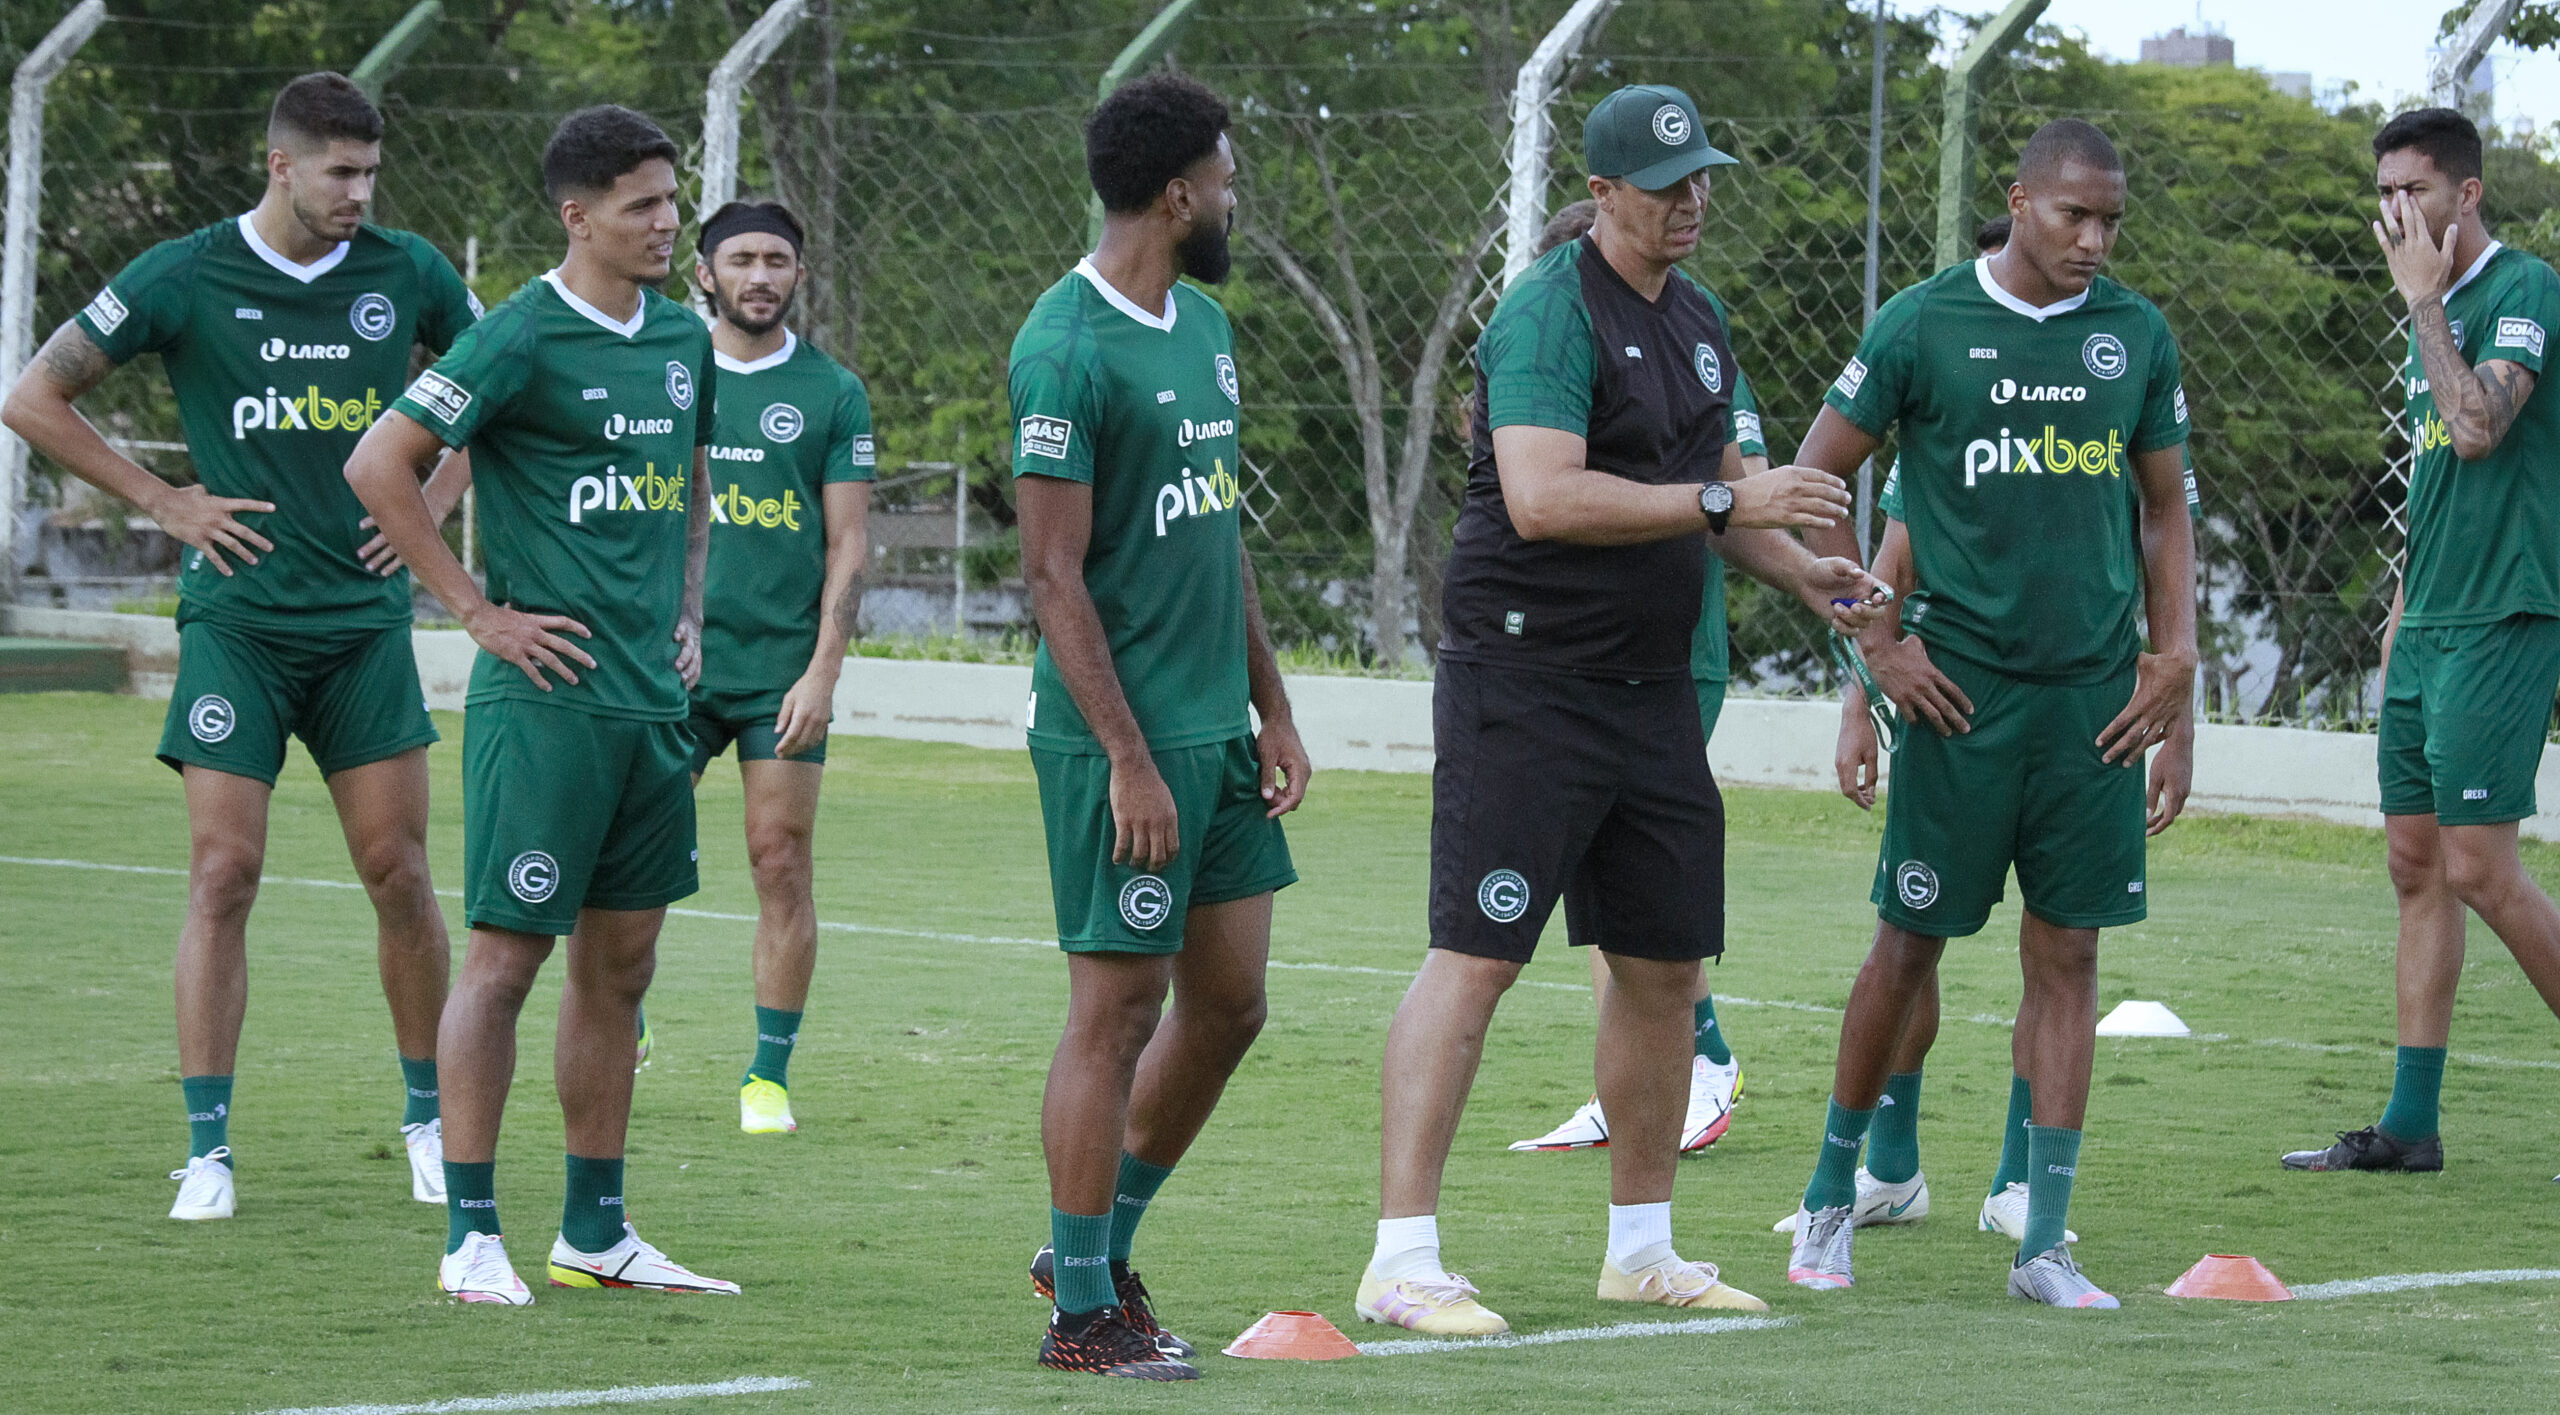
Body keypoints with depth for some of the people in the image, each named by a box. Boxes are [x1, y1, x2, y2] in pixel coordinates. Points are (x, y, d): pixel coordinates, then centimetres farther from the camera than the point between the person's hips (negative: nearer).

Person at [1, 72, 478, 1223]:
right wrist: (163, 501, -3)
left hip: (367, 621, 2)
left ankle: (430, 1119, 17)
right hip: (238, 620, -2)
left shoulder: (406, 274, 3)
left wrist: (437, 498, 8)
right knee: (223, 877, -7)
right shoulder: (184, 278, -6)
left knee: (397, 872, 2)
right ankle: (207, 1149, -4)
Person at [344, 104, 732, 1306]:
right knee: (505, 956, -5)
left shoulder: (682, 339, 12)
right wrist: (479, 612, -12)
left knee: (621, 966, 11)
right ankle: (472, 1237, -1)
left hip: (654, 700, 8)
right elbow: (377, 465, -13)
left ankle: (594, 1231, 18)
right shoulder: (521, 340, -11)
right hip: (545, 698, -8)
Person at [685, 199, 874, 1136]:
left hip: (784, 667, -1)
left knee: (781, 863, -3)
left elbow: (847, 546, 2)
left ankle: (770, 1073, 4)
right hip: (674, 662, 1)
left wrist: (823, 672, -8)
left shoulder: (832, 394, 4)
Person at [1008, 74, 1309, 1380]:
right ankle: (1082, 1311, 4)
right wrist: (1129, 762, -20)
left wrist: (1270, 709, 18)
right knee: (1116, 1006, -3)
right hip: (1124, 735, -9)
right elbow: (1055, 575, -17)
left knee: (1228, 1002, 12)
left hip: (1215, 728, 9)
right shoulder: (1068, 351, -15)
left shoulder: (1204, 330, 13)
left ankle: (1099, 1244, 26)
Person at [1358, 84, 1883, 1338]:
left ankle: (1641, 1248, 24)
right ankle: (1402, 1259, -13)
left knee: (1664, 963, 12)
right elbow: (1543, 498, -26)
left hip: (1649, 688, 9)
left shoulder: (1697, 320, 15)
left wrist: (1804, 574, 11)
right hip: (1523, 681, -9)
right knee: (1475, 956, -12)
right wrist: (1726, 502, -23)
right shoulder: (1554, 314, -14)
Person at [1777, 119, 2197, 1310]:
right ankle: (1831, 1196, 20)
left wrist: (2174, 670, 6)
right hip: (1964, 692, -3)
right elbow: (1810, 485, 1)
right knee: (1909, 942, 2)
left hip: (2096, 696, 3)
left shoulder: (2136, 337, 7)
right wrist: (1877, 643, -3)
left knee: (2068, 952, 2)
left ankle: (2043, 1242, 5)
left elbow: (2164, 510, 15)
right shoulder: (1924, 326, -4)